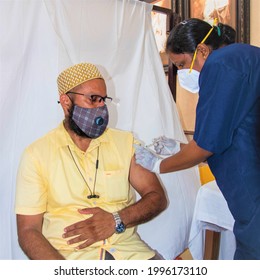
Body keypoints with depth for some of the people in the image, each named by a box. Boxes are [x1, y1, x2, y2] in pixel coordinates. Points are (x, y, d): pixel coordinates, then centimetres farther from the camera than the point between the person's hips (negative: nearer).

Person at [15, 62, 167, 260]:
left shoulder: (125, 142, 8)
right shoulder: (37, 154, 0)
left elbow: (157, 197, 8)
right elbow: (28, 230, -3)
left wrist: (116, 221, -10)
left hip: (128, 249, 2)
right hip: (69, 255, -1)